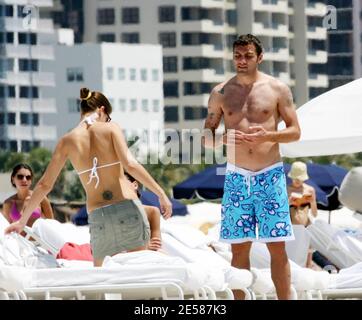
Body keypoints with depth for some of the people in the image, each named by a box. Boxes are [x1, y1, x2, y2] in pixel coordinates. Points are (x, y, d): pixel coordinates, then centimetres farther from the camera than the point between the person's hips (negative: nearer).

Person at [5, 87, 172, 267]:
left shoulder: (67, 141, 7)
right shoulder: (111, 129, 0)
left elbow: (44, 185, 11)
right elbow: (130, 165, -13)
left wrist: (22, 221, 20)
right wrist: (161, 194, -9)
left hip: (98, 216, 2)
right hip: (128, 207, -2)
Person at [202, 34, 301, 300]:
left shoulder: (277, 89, 3)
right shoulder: (221, 93, 7)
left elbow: (295, 131, 3)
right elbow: (206, 138, 10)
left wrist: (268, 136, -16)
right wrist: (224, 138, -13)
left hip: (270, 175, -1)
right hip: (236, 177, 1)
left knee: (277, 246, -3)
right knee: (239, 247, 2)